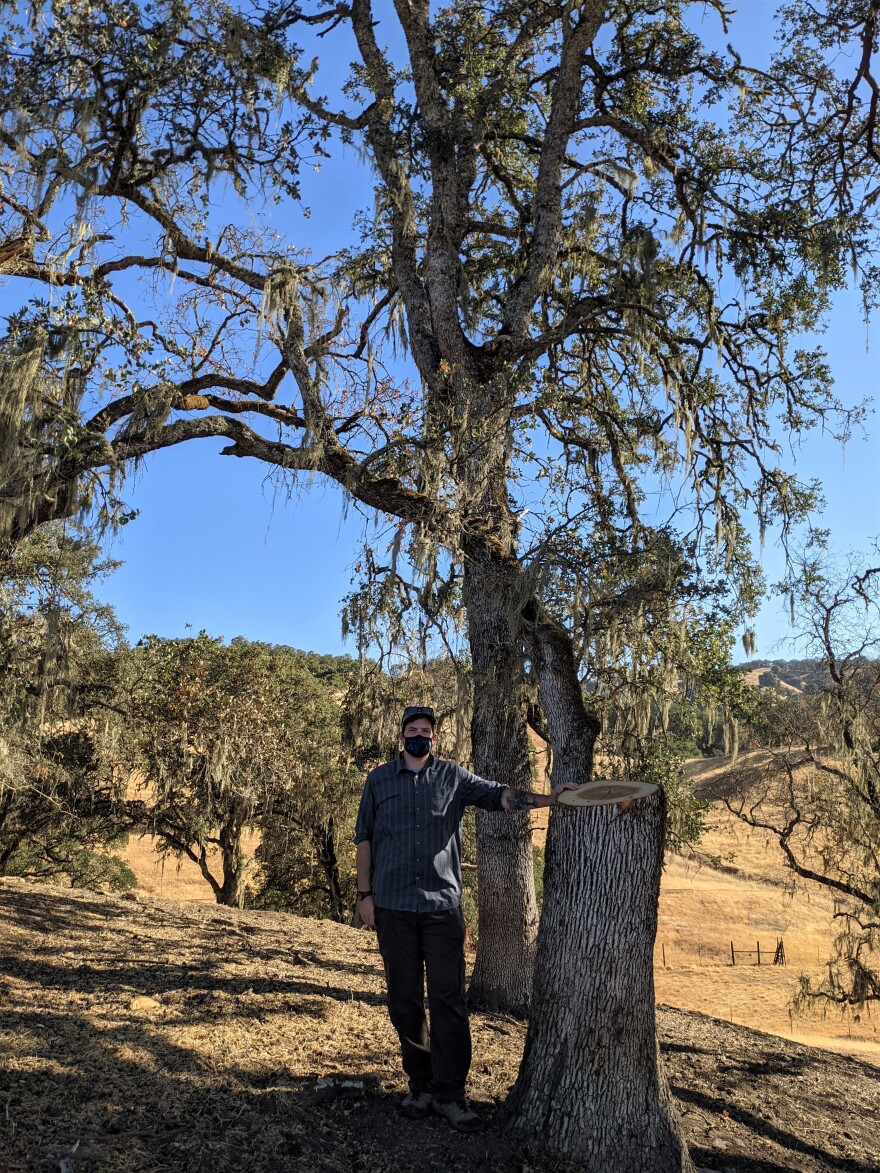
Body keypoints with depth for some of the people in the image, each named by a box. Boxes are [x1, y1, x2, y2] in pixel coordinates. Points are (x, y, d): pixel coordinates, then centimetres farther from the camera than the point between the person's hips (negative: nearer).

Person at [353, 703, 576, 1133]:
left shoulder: (453, 776, 6)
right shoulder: (379, 779, 7)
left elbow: (498, 794, -3)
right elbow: (363, 837, 9)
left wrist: (547, 799, -17)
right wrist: (365, 893, 4)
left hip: (442, 904, -1)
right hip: (393, 906, 1)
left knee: (449, 998, -3)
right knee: (405, 999, 8)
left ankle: (449, 1093, 6)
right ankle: (421, 1085, 21)